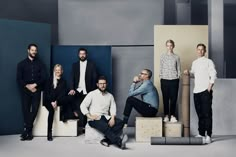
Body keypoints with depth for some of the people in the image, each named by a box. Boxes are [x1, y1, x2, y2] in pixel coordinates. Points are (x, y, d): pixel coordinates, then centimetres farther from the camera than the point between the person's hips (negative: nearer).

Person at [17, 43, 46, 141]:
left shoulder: (40, 64, 10)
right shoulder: (22, 64, 8)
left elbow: (43, 77, 2)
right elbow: (19, 79, 1)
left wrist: (35, 85, -12)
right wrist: (28, 86, -10)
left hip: (37, 90, 1)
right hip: (25, 90, 0)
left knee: (34, 109, -7)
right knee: (26, 110, -2)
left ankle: (26, 130, 2)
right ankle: (29, 131, 9)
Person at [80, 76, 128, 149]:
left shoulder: (110, 96, 16)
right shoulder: (92, 94, 5)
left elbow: (113, 108, 6)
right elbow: (83, 105, -3)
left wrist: (112, 118, -13)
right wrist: (89, 116, -15)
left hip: (106, 117, 5)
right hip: (94, 119, -4)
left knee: (120, 122, -22)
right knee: (105, 126, -35)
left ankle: (107, 140, -32)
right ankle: (119, 142, -46)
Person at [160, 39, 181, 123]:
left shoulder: (176, 57, 6)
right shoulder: (163, 56, 6)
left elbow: (178, 68, 8)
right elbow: (161, 68, 7)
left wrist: (178, 77, 0)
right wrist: (161, 77, 1)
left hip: (174, 80, 0)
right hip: (165, 80, 0)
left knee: (173, 98, 1)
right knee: (165, 98, 3)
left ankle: (172, 115, 10)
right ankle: (166, 115, 12)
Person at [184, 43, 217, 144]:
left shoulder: (208, 62, 1)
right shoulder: (194, 62, 18)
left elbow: (213, 75, -5)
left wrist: (210, 86, -14)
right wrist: (188, 72, 7)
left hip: (205, 91, -5)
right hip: (196, 91, 6)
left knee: (207, 113, -6)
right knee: (200, 114, 9)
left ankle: (208, 135, -3)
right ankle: (201, 134, 17)